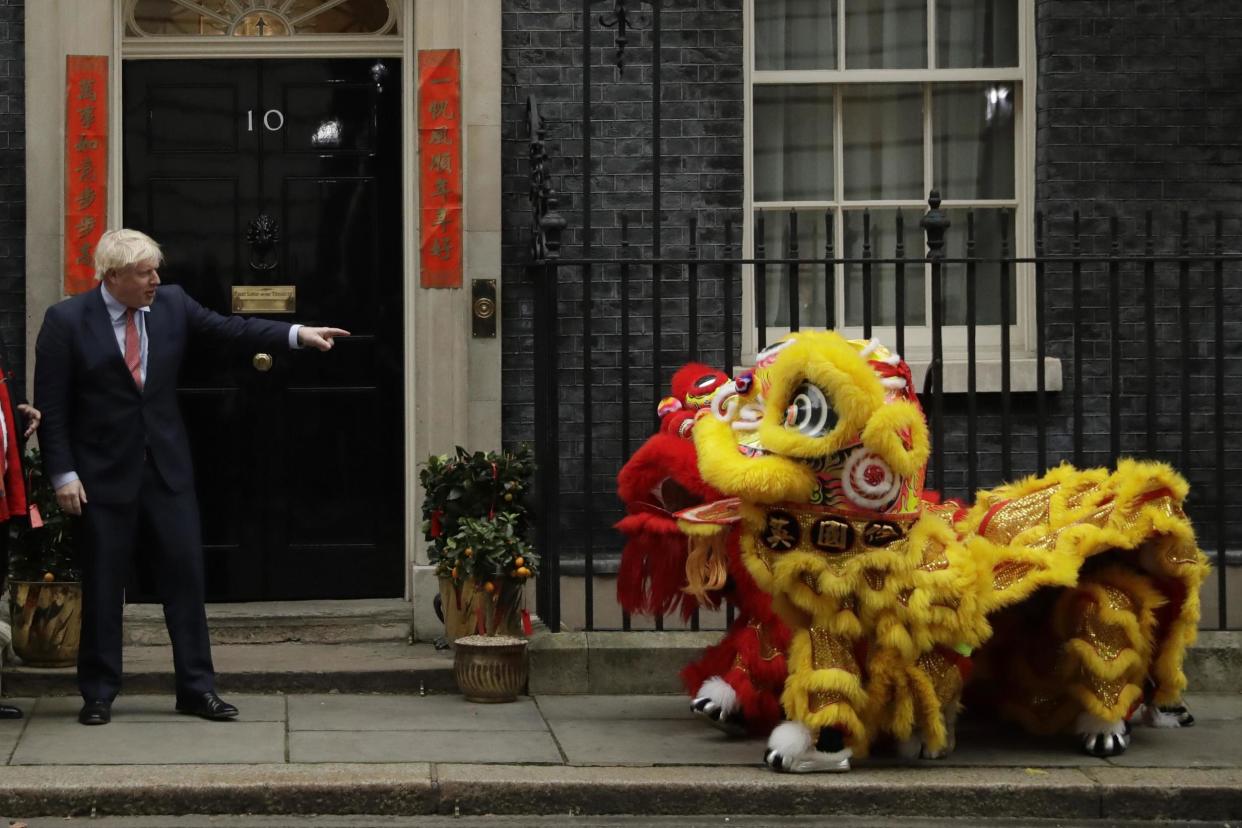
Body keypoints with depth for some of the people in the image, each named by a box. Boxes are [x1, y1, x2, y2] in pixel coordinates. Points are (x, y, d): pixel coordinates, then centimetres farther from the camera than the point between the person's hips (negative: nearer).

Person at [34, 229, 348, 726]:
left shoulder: (171, 304, 3)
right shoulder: (67, 321, -8)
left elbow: (229, 329, 1)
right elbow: (51, 407, -7)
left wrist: (298, 335, -11)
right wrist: (62, 474, -12)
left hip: (167, 466, 4)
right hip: (103, 474, -4)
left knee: (185, 573, 3)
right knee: (102, 585, 3)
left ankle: (197, 689, 10)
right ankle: (98, 694, 14)